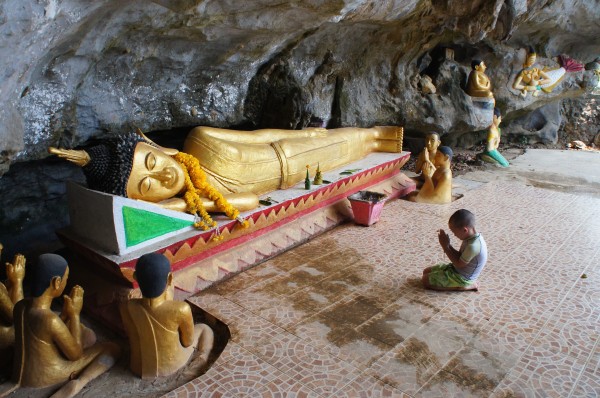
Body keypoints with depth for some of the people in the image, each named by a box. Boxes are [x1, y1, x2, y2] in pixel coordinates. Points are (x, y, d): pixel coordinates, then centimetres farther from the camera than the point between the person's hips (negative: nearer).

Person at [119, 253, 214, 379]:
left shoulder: (126, 308, -26)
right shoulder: (181, 309, -34)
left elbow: (132, 337, -4)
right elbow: (188, 342, -13)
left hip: (139, 368, 2)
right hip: (172, 366, -2)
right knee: (204, 329, 25)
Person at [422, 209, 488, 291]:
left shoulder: (473, 246, -32)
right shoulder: (472, 237, -3)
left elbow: (459, 264, -22)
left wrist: (445, 247, -18)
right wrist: (448, 245, -10)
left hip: (461, 277, -10)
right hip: (456, 269, 10)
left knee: (425, 280, -12)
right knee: (426, 271, 13)